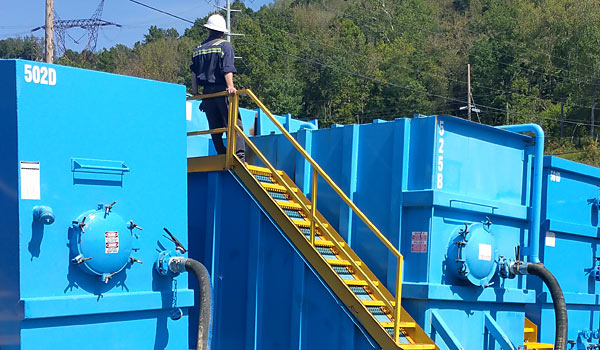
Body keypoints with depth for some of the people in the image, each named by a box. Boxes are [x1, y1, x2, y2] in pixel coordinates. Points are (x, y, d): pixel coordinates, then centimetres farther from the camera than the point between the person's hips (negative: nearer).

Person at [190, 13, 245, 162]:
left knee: (215, 126, 8)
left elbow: (194, 72, 14)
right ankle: (239, 154, -18)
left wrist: (195, 92, 18)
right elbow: (227, 69, -15)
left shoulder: (198, 48, 14)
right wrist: (230, 86, -24)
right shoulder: (225, 45, -1)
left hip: (207, 91, 5)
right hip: (222, 90, -5)